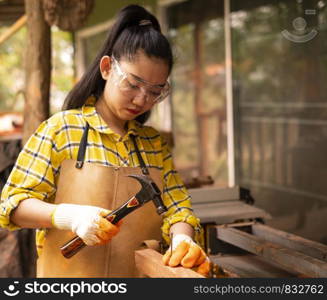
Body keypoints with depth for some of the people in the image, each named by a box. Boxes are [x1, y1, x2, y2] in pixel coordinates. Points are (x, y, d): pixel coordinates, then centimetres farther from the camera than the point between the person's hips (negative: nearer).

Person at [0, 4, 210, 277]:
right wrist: (68, 216, -26)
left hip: (142, 273, 4)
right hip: (69, 274, -3)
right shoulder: (62, 128, -7)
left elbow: (176, 205, 0)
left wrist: (182, 239, -22)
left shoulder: (155, 143, 6)